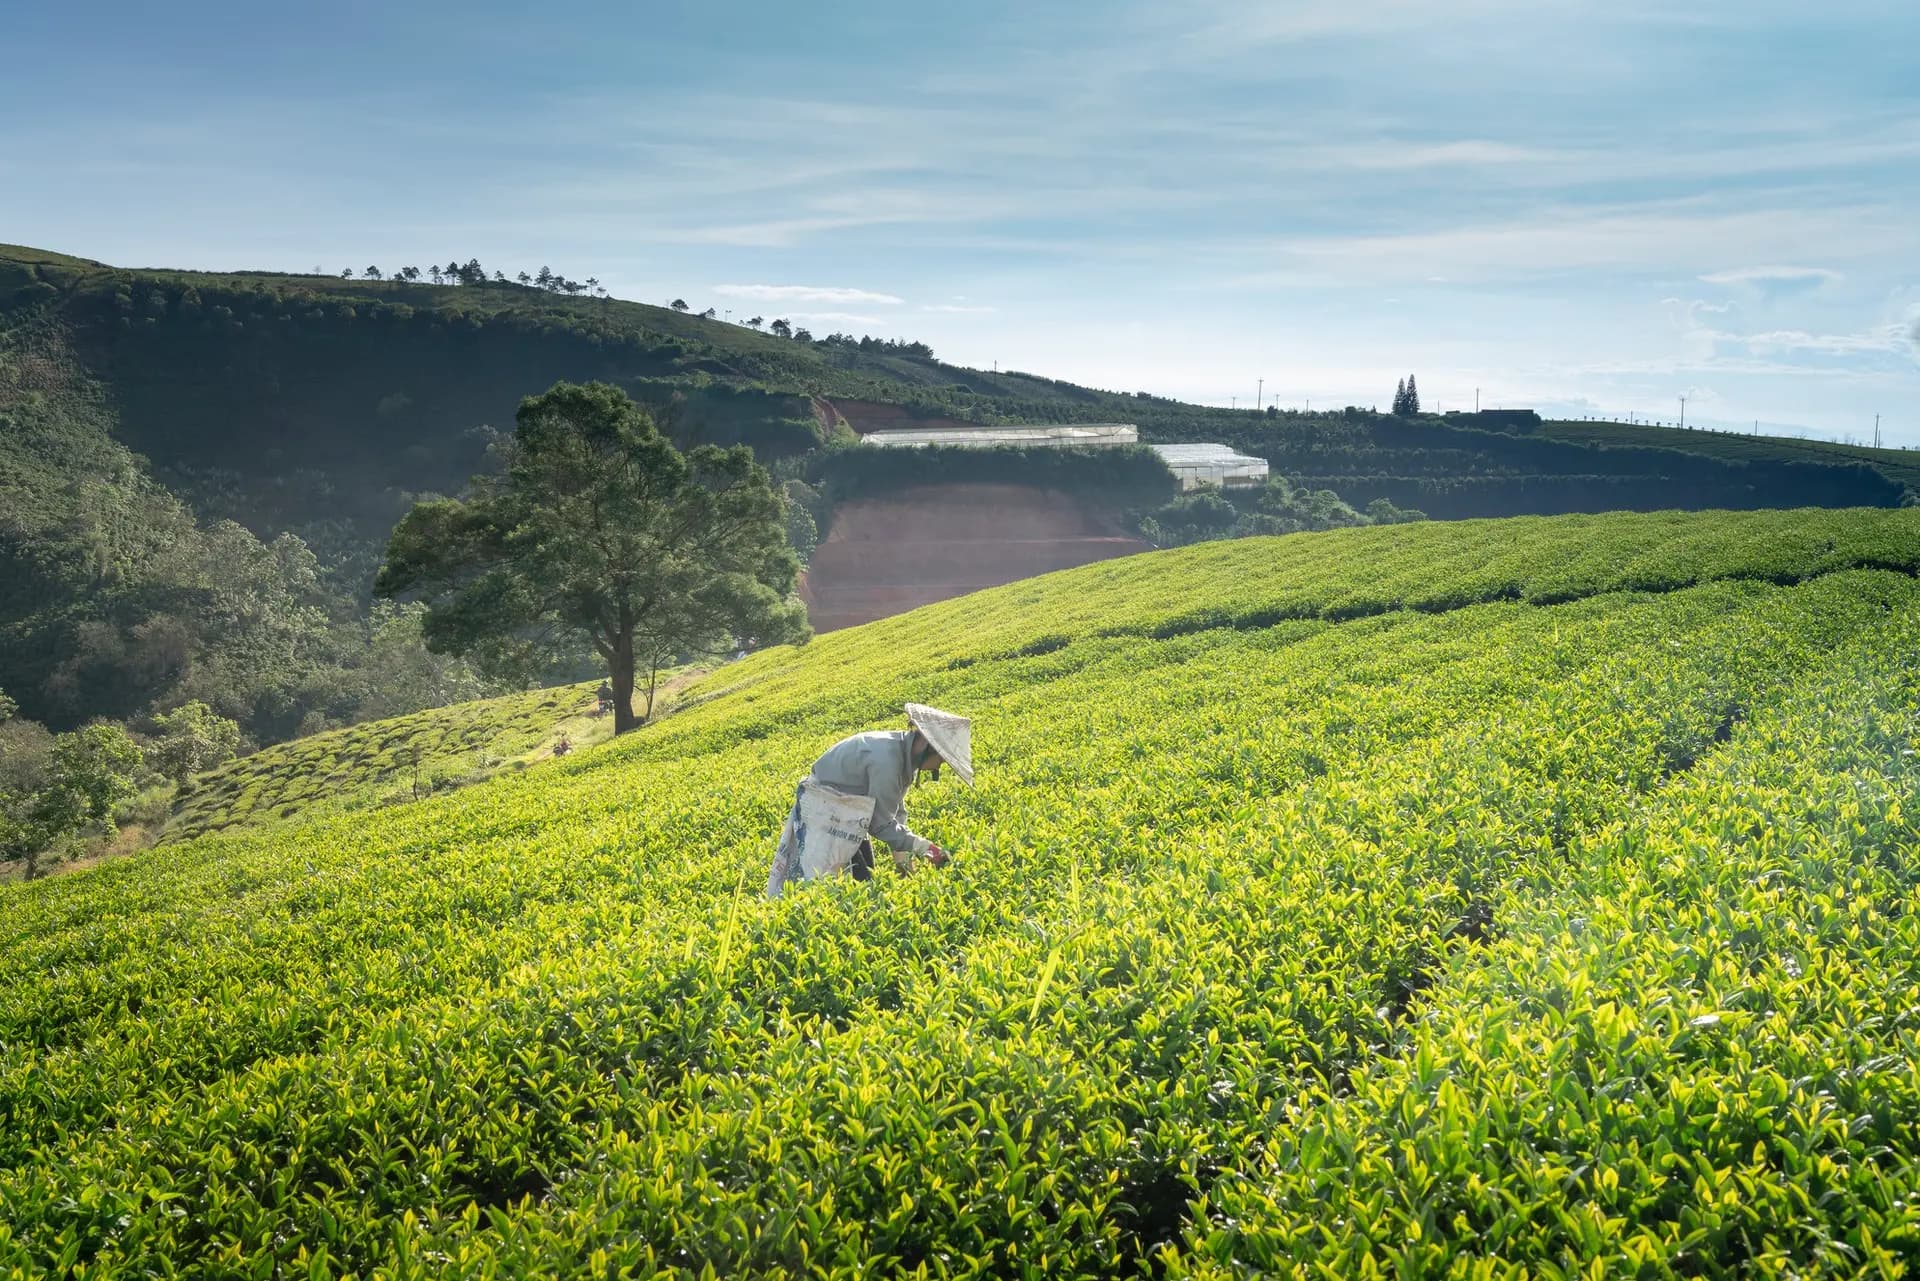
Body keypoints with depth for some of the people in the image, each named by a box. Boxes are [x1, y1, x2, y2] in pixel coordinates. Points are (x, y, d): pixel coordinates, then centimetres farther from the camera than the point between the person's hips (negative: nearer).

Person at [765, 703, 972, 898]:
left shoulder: (904, 753, -1)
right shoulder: (886, 758, -30)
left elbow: (895, 809, 6)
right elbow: (881, 823, -24)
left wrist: (902, 855, 2)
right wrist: (922, 847, -21)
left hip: (848, 817, 11)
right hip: (823, 814, -11)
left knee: (864, 880, 10)